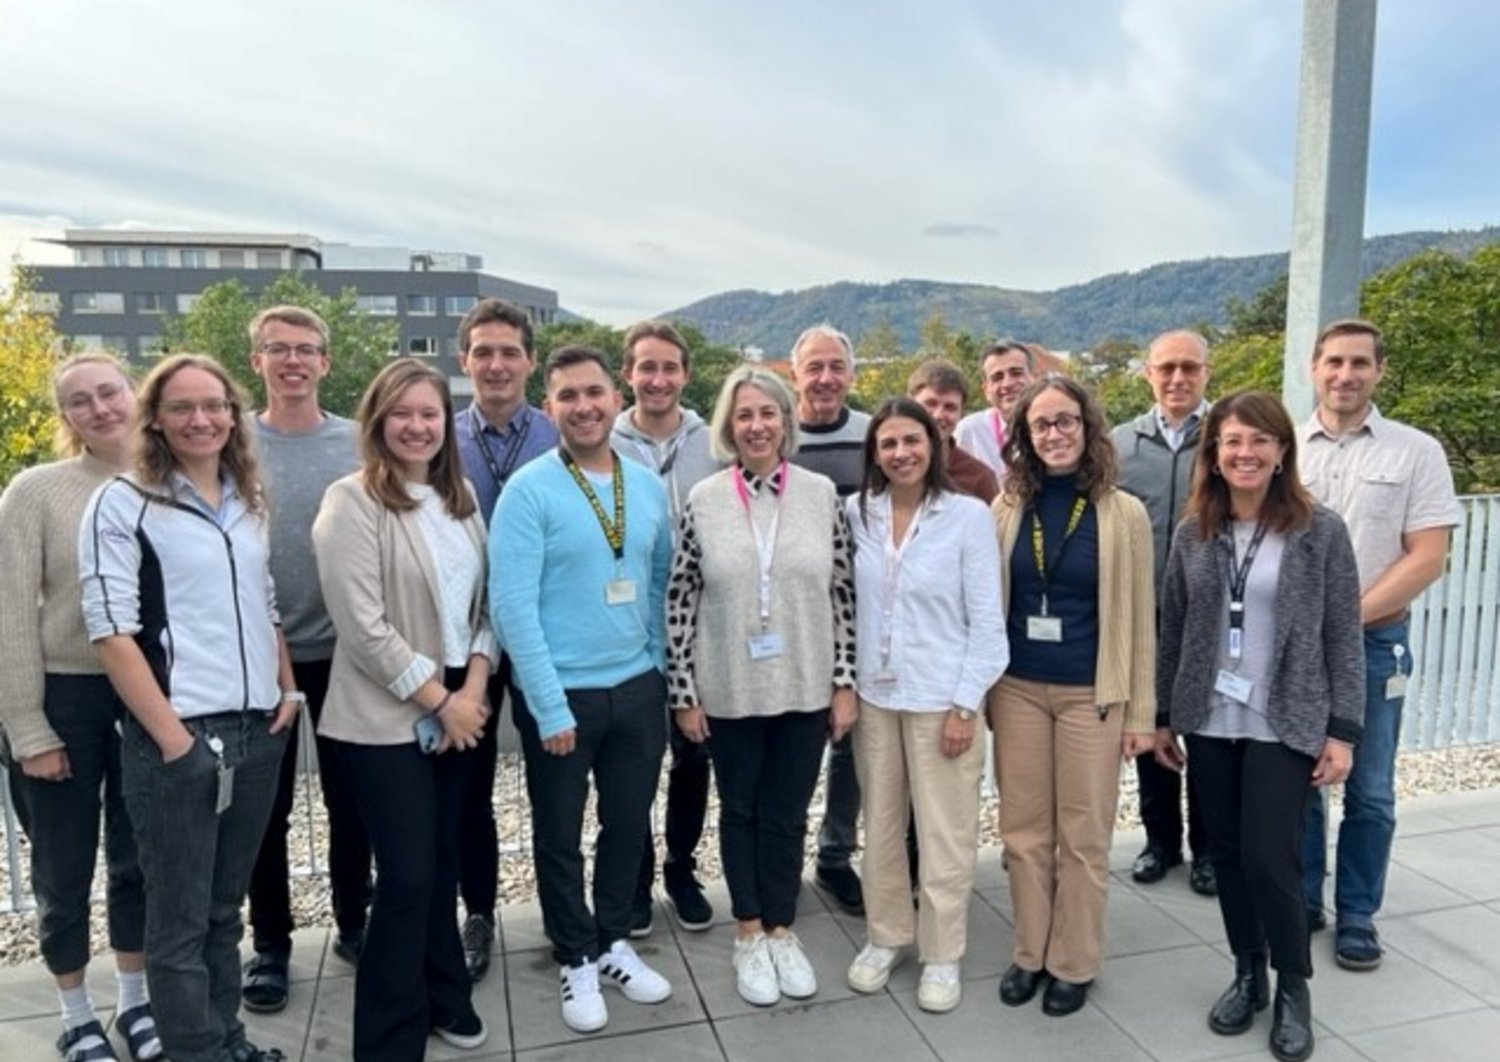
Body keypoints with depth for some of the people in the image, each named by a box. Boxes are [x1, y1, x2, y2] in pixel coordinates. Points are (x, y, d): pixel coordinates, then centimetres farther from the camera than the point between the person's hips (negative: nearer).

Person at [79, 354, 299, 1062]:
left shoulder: (248, 503, 11)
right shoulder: (122, 504, -7)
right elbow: (111, 631, -12)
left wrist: (288, 690, 7)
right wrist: (171, 735, -15)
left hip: (257, 731, 6)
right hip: (176, 740, -5)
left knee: (225, 906, 17)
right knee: (180, 921, 6)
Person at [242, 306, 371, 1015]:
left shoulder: (359, 443, 0)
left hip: (344, 653, 1)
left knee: (350, 800, 12)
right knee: (265, 807, 10)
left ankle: (354, 924, 31)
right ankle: (270, 944, 27)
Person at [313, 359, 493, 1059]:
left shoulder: (461, 497, 9)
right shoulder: (352, 501, -11)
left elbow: (484, 599, 9)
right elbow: (363, 626, -17)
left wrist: (473, 687, -5)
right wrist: (439, 700, -14)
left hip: (461, 708, 6)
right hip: (386, 718, -6)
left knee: (442, 862, 16)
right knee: (407, 876, -2)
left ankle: (442, 996, 36)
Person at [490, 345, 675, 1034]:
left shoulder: (647, 486, 3)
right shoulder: (528, 490, -13)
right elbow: (512, 605, -17)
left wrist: (657, 667, 5)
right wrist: (550, 707, -18)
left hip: (638, 689, 5)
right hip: (563, 694, -4)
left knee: (629, 823, 18)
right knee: (559, 836, 13)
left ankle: (613, 943, 39)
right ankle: (575, 961, 34)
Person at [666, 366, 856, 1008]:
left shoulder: (821, 494, -3)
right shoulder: (704, 500, -6)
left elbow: (842, 594, 0)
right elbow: (679, 603, -4)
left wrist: (845, 682, -2)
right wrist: (684, 692, -5)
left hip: (806, 688, 1)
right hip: (730, 690, 0)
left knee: (788, 813, 14)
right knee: (740, 809, 15)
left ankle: (781, 931, 34)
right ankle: (749, 934, 33)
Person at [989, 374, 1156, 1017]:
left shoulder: (1123, 514, -3)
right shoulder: (1008, 508, 2)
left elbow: (1138, 616, -1)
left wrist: (1141, 710, -2)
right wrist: (981, 688, 6)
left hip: (1091, 694, -2)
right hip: (1017, 689, 2)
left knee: (1083, 834, 8)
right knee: (1024, 830, 11)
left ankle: (1074, 963, 24)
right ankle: (1031, 952, 27)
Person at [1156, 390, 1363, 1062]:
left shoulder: (1321, 532, -5)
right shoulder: (1193, 534, 3)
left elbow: (1344, 638, -4)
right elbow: (1173, 631, 7)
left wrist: (1342, 729, -7)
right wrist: (1163, 716, 8)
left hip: (1286, 725, -3)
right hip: (1209, 722, 3)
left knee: (1269, 859, -3)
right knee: (1228, 855, 11)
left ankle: (1294, 988, 21)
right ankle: (1248, 974, 31)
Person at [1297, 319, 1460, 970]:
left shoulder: (1416, 451, -2)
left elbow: (1427, 558, -7)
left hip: (1374, 641, -1)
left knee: (1369, 791, 8)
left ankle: (1357, 916, 22)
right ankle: (1301, 901, 25)